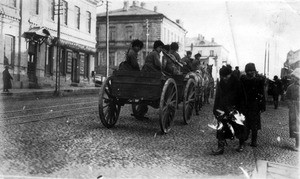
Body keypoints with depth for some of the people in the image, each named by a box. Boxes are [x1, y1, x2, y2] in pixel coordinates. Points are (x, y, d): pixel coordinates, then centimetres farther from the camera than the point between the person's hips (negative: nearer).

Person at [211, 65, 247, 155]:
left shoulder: (237, 84, -6)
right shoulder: (220, 85, 6)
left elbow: (242, 98, -5)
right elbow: (217, 98, 12)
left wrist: (241, 110, -11)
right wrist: (215, 110, 8)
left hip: (235, 110, -3)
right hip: (223, 110, 3)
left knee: (238, 127, 6)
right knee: (221, 128, -5)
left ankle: (241, 144, 31)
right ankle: (220, 147, -1)